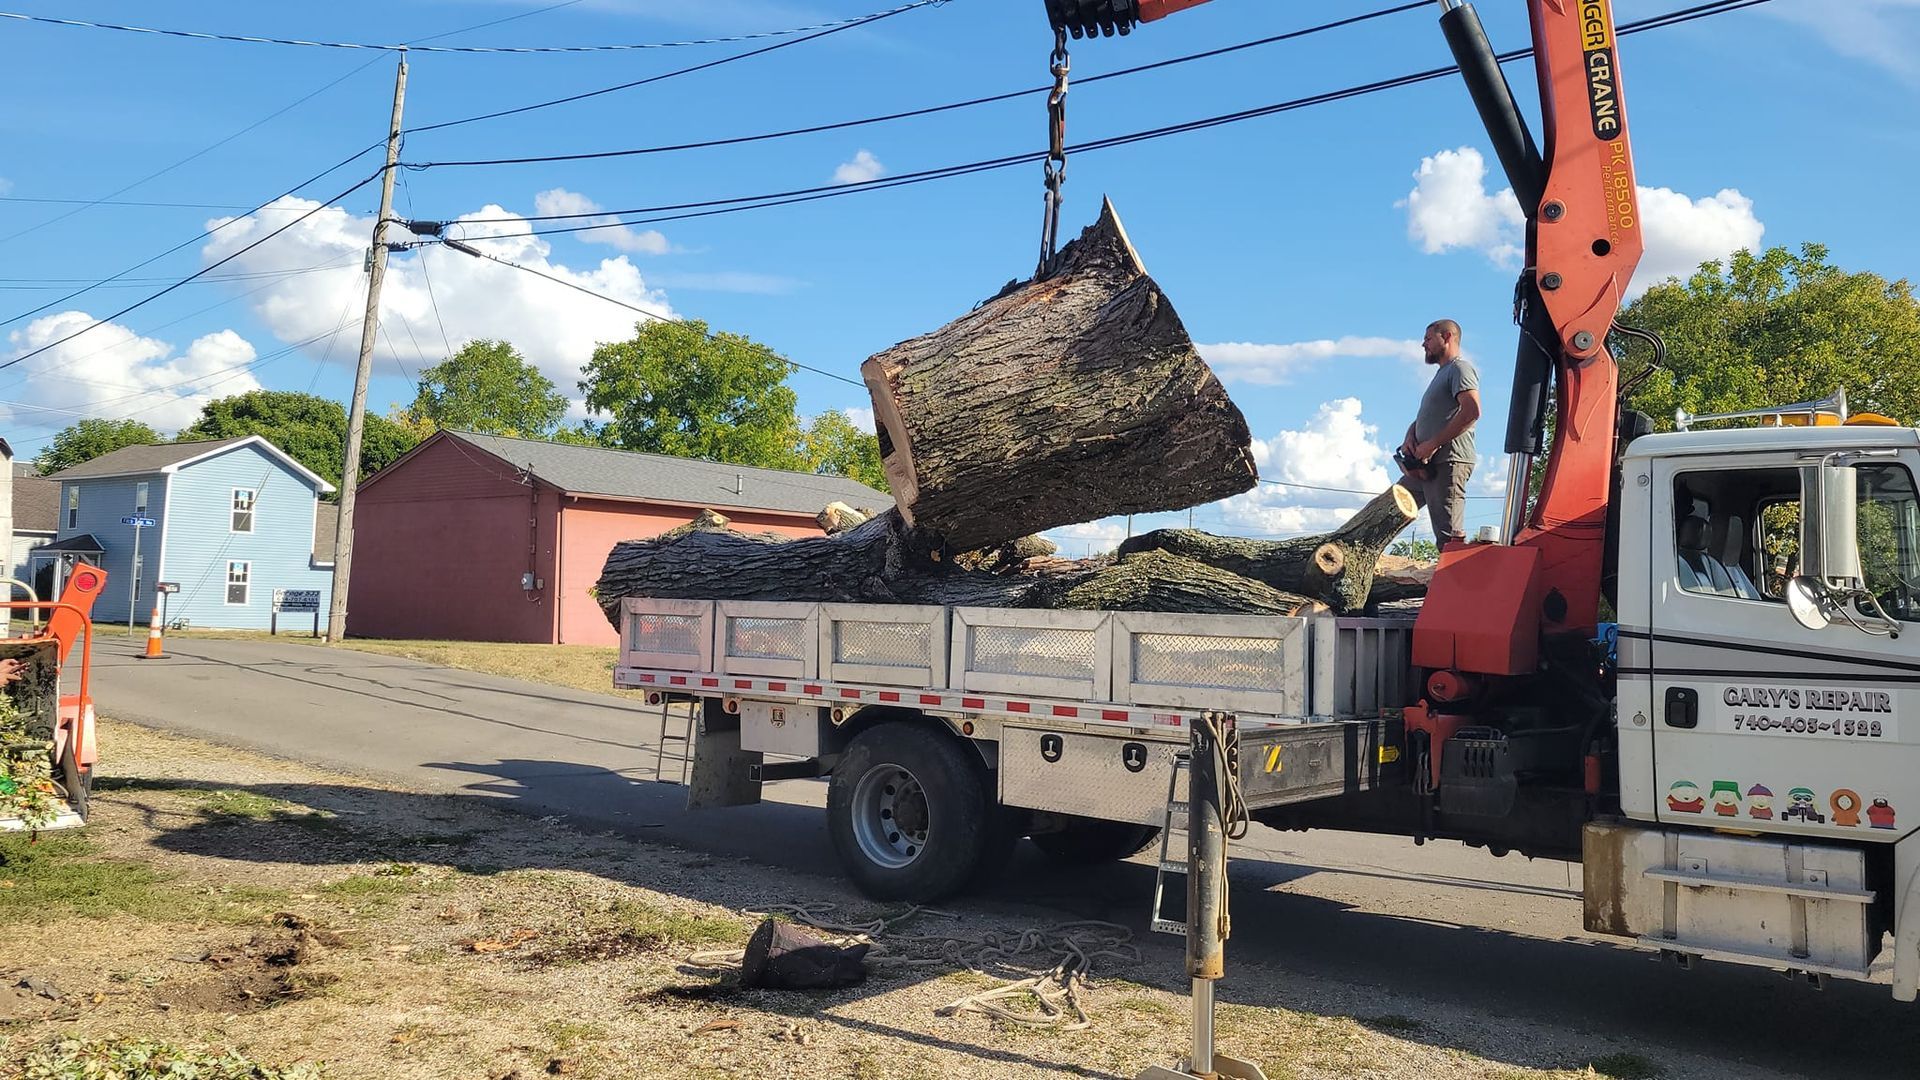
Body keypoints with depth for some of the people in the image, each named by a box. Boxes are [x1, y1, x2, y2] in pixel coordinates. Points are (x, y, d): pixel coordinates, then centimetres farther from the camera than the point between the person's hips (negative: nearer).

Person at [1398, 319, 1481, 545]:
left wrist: (1432, 444, -19)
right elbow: (1422, 418, 27)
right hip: (1425, 466, 10)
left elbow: (1471, 411, -20)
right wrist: (1410, 438, 3)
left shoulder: (1460, 368, -3)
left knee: (1450, 538, -14)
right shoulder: (1441, 374, 28)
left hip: (1448, 462, -10)